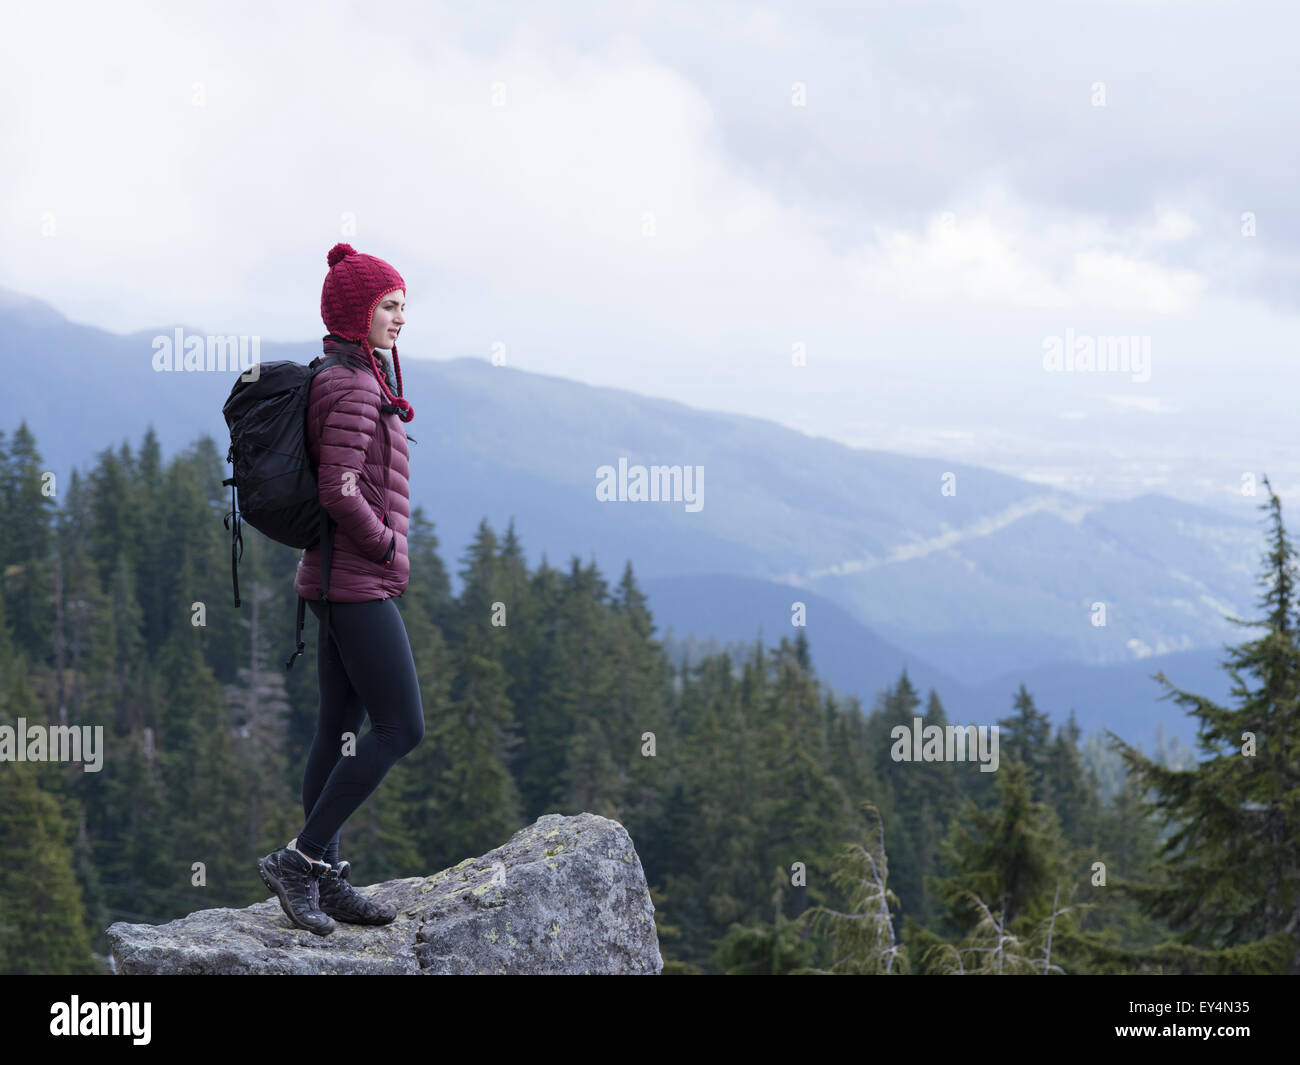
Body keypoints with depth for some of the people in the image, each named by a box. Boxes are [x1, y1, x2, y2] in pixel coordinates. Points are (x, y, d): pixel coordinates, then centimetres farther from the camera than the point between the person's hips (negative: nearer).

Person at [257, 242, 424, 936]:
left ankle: (325, 879, 13)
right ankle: (299, 859, -7)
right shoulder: (354, 389, -17)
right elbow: (339, 491, -25)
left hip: (335, 578, 10)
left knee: (341, 727, 10)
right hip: (359, 583, -10)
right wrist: (385, 545, -11)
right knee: (401, 728, -8)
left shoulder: (344, 380, 14)